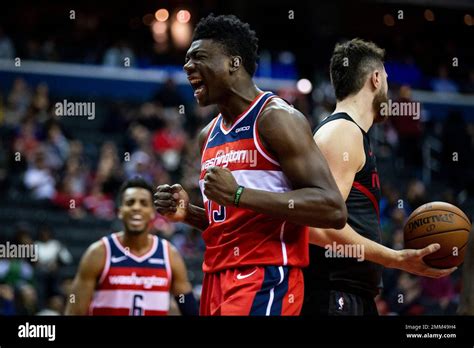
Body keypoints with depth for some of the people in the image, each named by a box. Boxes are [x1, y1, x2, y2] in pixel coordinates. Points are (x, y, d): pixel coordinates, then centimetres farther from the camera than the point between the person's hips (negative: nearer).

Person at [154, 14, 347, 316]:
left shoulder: (277, 118, -8)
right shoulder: (209, 135, 18)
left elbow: (333, 209, -19)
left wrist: (238, 194, -21)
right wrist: (188, 213, 9)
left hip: (266, 280, -9)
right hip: (218, 281, 9)